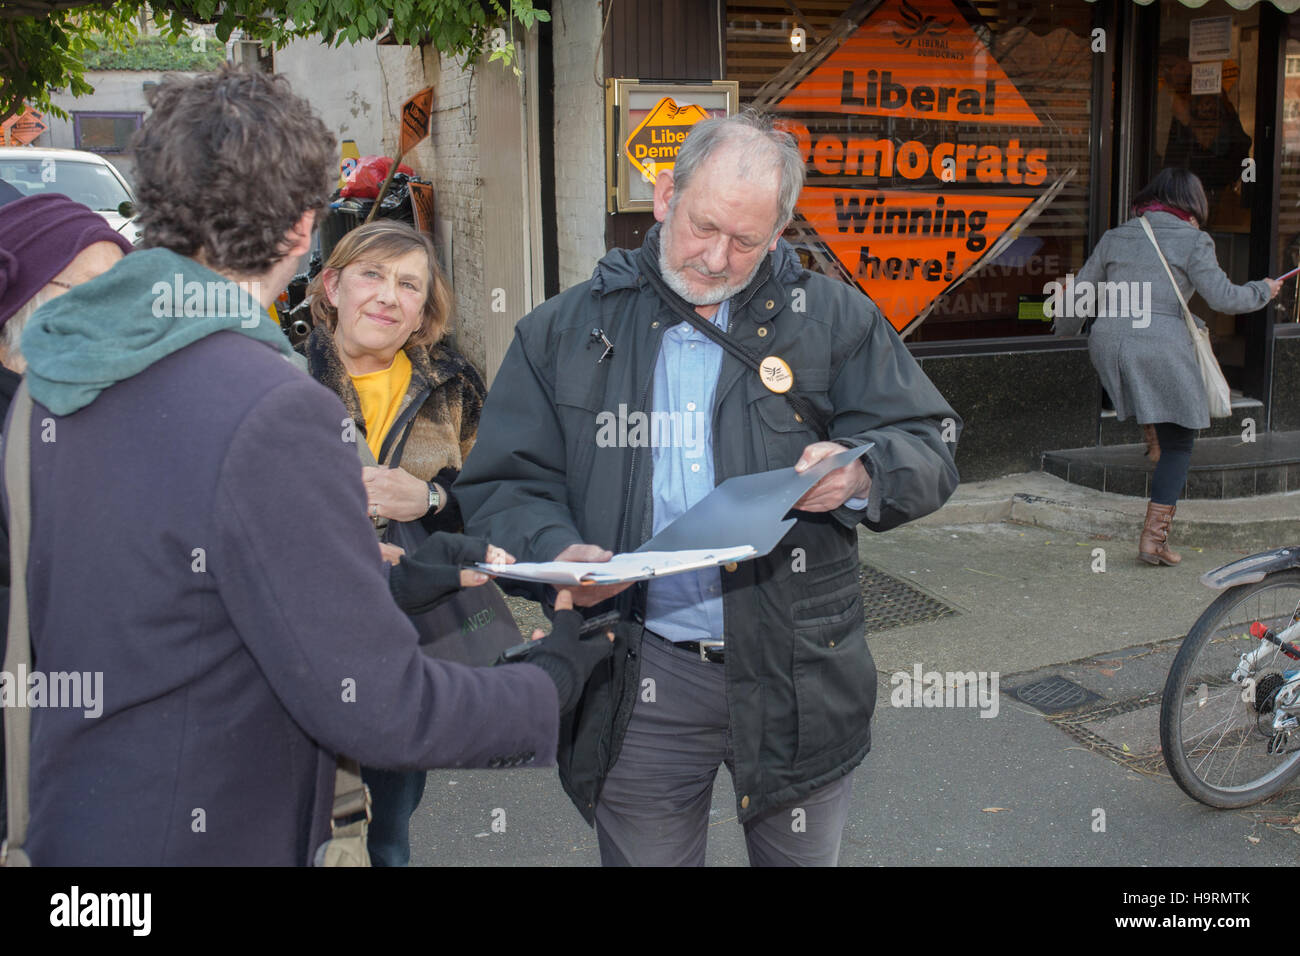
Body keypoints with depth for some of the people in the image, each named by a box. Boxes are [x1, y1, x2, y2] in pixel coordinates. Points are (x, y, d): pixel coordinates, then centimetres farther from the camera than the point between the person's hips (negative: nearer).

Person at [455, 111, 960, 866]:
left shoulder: (834, 319, 3)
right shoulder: (565, 333, 3)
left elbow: (930, 451, 3)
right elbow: (504, 486, 3)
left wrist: (861, 473, -20)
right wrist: (556, 551, -18)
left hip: (798, 675, 1)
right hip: (641, 685, 0)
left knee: (803, 855, 17)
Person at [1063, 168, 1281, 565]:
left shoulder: (1115, 237, 15)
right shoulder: (1193, 240, 2)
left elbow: (1080, 293, 17)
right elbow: (1222, 297, -3)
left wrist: (1065, 327, 35)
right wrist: (1262, 291, 16)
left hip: (1107, 342, 5)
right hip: (1161, 346, -5)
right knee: (1178, 444, 8)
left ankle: (1155, 436, 38)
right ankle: (1154, 537, 3)